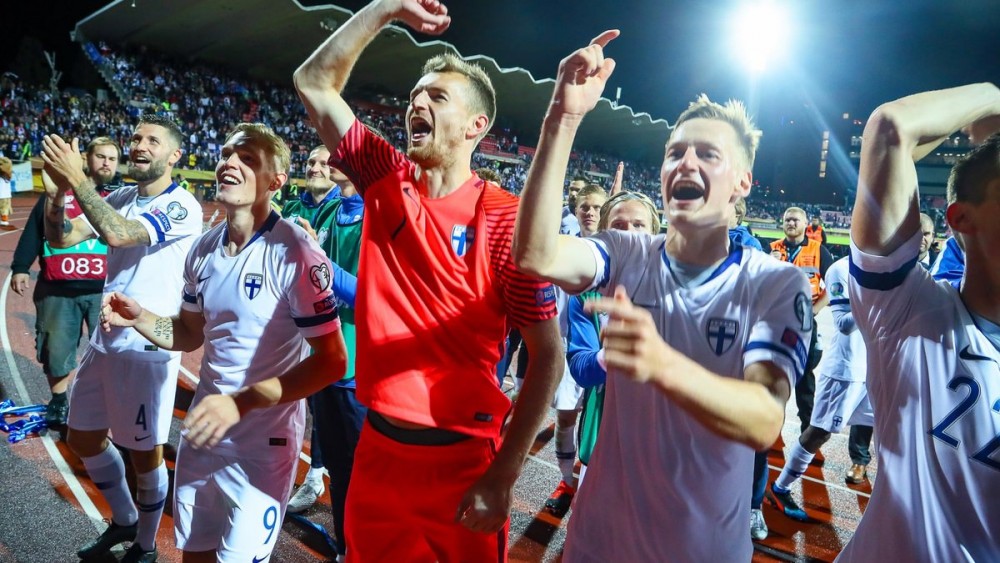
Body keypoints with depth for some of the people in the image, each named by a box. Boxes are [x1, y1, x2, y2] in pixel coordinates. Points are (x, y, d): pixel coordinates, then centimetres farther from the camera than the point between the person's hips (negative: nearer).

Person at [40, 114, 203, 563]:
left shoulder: (181, 206, -15)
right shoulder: (119, 199, 9)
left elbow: (118, 235, -29)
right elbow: (61, 238, 5)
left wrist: (77, 180, -24)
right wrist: (56, 191, -10)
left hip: (147, 348, -8)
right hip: (105, 341, 8)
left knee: (144, 453, 6)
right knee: (82, 439, 20)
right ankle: (124, 520, 42)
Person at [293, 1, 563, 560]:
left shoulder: (507, 219, -16)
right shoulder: (387, 182, -1)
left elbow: (548, 355, -14)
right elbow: (314, 81, 6)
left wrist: (503, 474, -17)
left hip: (460, 460, -4)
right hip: (377, 447, 5)